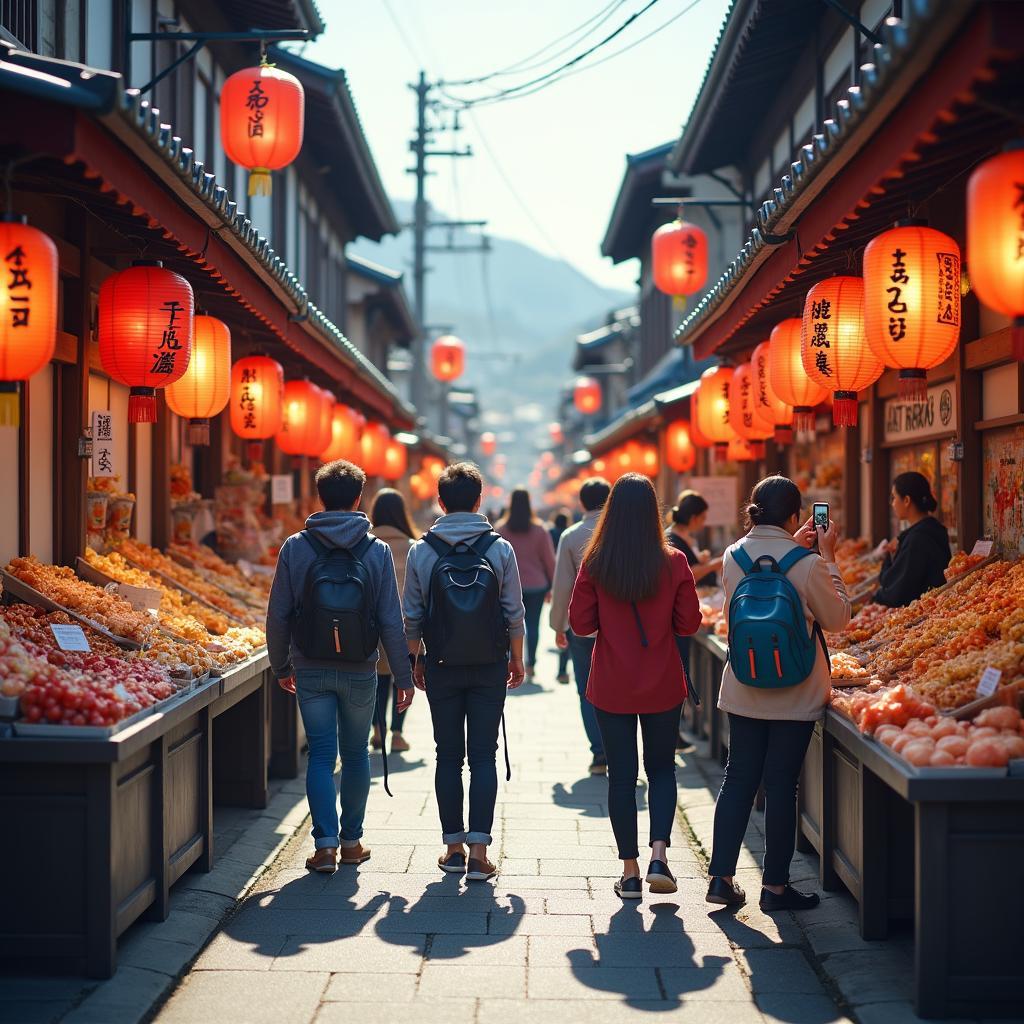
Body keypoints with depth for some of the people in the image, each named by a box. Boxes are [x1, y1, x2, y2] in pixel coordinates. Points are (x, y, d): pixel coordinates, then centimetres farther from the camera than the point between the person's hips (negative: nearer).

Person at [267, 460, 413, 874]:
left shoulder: (295, 547, -3)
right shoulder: (377, 550, -4)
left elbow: (278, 614, 0)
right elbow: (391, 620, -3)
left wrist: (280, 665, 14)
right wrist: (403, 676, 4)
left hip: (311, 670, 0)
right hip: (360, 670, 0)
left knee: (321, 755, 4)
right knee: (355, 754, 13)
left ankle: (325, 844, -6)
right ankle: (351, 840, 20)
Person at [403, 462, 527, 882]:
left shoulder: (421, 551, -2)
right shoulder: (500, 549, -4)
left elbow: (412, 615, 2)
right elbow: (515, 612, 0)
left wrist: (415, 661, 14)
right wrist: (516, 659, 12)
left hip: (442, 667, 1)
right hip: (490, 667, -1)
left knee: (448, 757, 9)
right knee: (483, 757, 1)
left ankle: (453, 847, 12)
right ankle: (478, 851, -4)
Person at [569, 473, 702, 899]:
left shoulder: (595, 564, -8)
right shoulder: (673, 562, -8)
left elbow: (580, 624, -6)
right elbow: (689, 623, -4)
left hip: (612, 687, 0)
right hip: (662, 686, 0)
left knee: (621, 775, 8)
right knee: (661, 768, 15)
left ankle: (630, 871, 11)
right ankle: (659, 855, -1)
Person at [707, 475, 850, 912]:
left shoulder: (733, 556, -2)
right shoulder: (807, 563, -17)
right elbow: (837, 617, -3)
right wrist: (828, 557, 1)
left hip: (743, 691, 4)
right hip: (794, 695, -4)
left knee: (739, 778, 14)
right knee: (781, 785, 5)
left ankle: (721, 877, 15)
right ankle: (775, 886, 14)